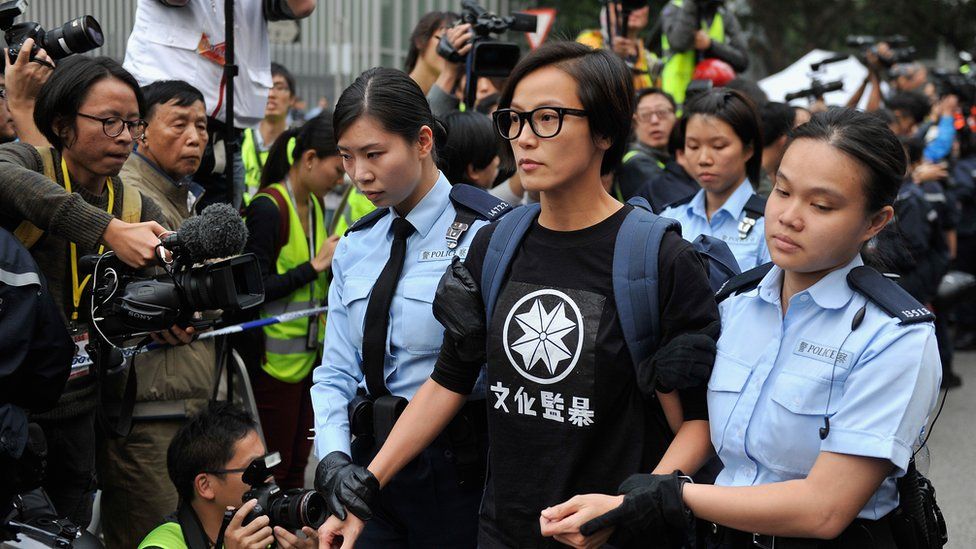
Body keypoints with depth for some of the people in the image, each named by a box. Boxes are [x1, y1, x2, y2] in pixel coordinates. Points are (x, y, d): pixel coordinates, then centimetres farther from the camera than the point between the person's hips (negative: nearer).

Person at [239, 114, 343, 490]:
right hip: (275, 358, -8)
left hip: (310, 353, 8)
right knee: (272, 470, -1)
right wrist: (314, 265, -19)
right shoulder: (268, 208, -15)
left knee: (296, 467, 14)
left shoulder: (315, 205, 11)